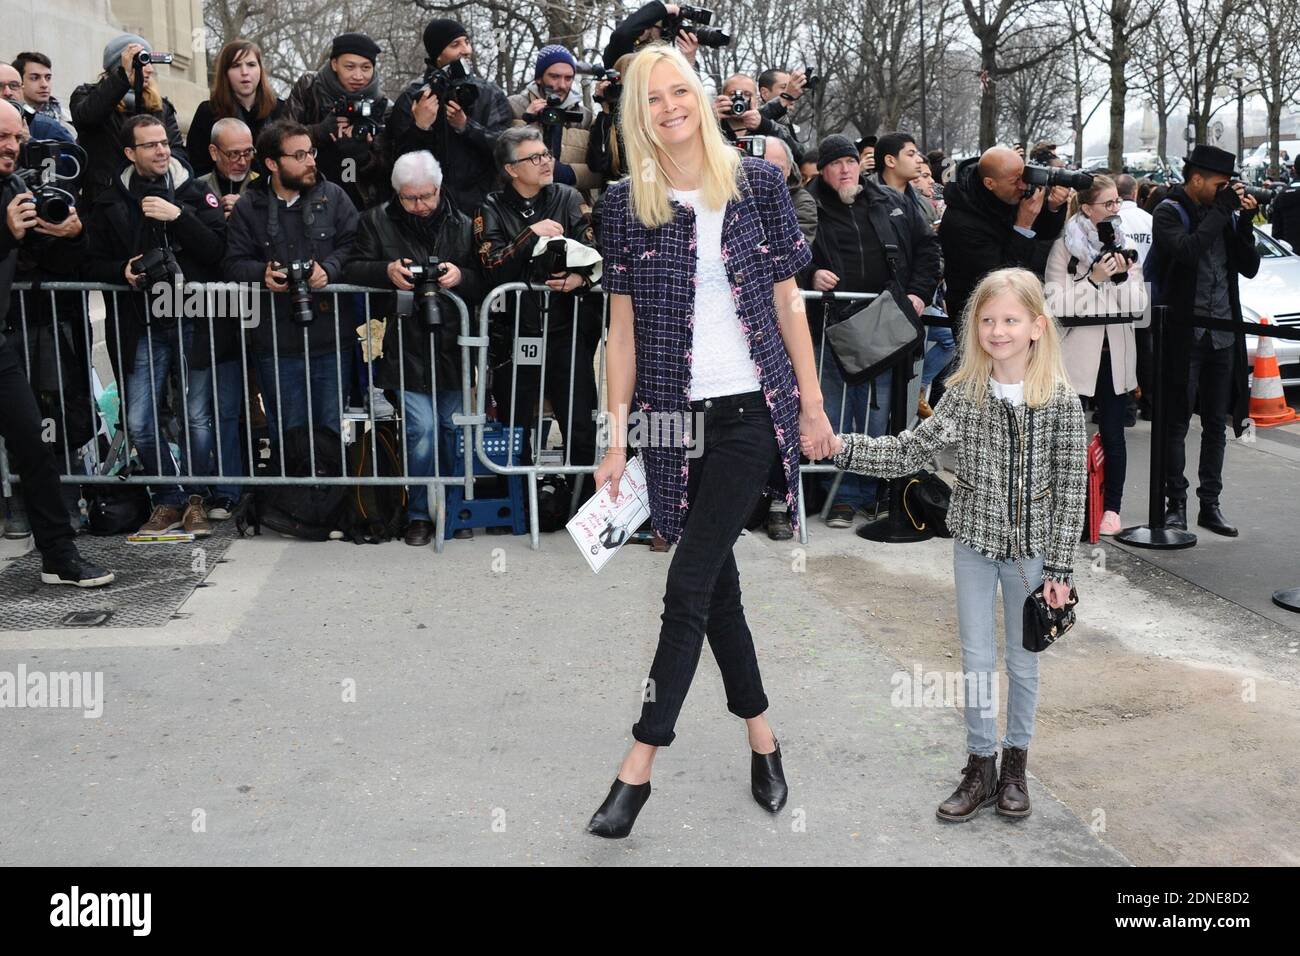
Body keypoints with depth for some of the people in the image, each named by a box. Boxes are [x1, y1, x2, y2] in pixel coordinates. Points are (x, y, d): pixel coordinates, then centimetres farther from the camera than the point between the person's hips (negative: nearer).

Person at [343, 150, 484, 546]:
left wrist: (461, 276, -14)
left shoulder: (461, 225, 9)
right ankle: (420, 513, 7)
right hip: (406, 346, -2)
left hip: (452, 346, 2)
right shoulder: (377, 222, 7)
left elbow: (482, 281, 8)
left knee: (455, 427, 5)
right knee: (421, 428, -9)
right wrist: (386, 271, -17)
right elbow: (352, 270, 2)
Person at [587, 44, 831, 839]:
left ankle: (641, 763, 1)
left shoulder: (759, 182, 1)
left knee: (689, 585, -7)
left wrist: (813, 407, 3)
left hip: (751, 412, -2)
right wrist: (617, 438, 0)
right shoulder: (626, 204, 3)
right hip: (675, 416, 2)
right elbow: (623, 326, 3)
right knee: (717, 584, 10)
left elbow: (787, 301, 4)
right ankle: (763, 737, 28)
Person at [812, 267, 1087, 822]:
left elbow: (1071, 489, -9)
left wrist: (1060, 569, -10)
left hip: (1031, 547, -1)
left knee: (1023, 660, 13)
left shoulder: (1061, 400, -12)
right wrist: (842, 447, -21)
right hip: (974, 540, 2)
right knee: (977, 659, 8)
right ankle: (981, 766, 22)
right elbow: (910, 451, -8)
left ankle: (1015, 763, 30)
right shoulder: (964, 393, -6)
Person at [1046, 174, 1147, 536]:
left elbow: (1138, 304, 5)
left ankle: (1112, 507, 13)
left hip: (1116, 353, 3)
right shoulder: (1065, 247, -3)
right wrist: (1093, 279, -18)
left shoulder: (1125, 245, 8)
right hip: (1078, 353, -3)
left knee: (1113, 434, 5)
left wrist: (1123, 276, -11)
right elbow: (1056, 304, -10)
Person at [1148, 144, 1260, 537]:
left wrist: (1244, 222, -4)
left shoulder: (1225, 214, 10)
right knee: (1177, 423, 2)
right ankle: (1176, 503, 10)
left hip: (1222, 334, 6)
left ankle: (1210, 504, 18)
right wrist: (1221, 210, -17)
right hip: (1184, 333, -6)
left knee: (1216, 424, 10)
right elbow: (1187, 251, -25)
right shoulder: (1169, 212, -5)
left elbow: (1250, 267, 8)